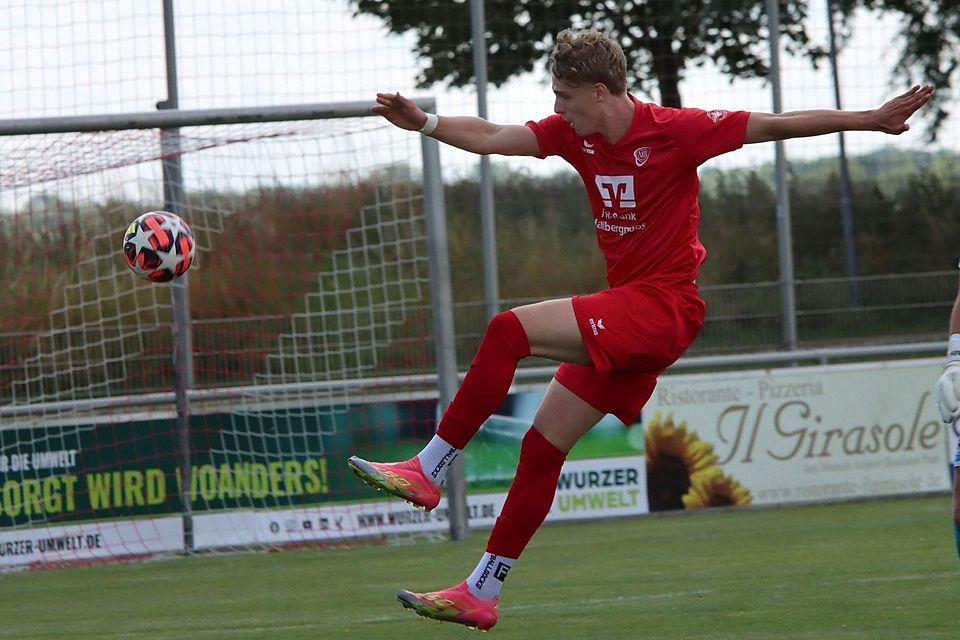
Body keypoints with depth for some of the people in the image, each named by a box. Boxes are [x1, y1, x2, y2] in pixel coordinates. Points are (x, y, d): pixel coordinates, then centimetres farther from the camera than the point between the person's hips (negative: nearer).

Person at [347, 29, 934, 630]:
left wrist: (871, 120, -10)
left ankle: (427, 471, -19)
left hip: (665, 306, -8)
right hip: (624, 315, 8)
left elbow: (778, 125, -8)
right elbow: (491, 137, 4)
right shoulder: (574, 133, 6)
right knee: (543, 446, 7)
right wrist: (424, 123, -11)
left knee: (510, 330, -23)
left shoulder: (674, 130, -12)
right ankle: (481, 594, 13)